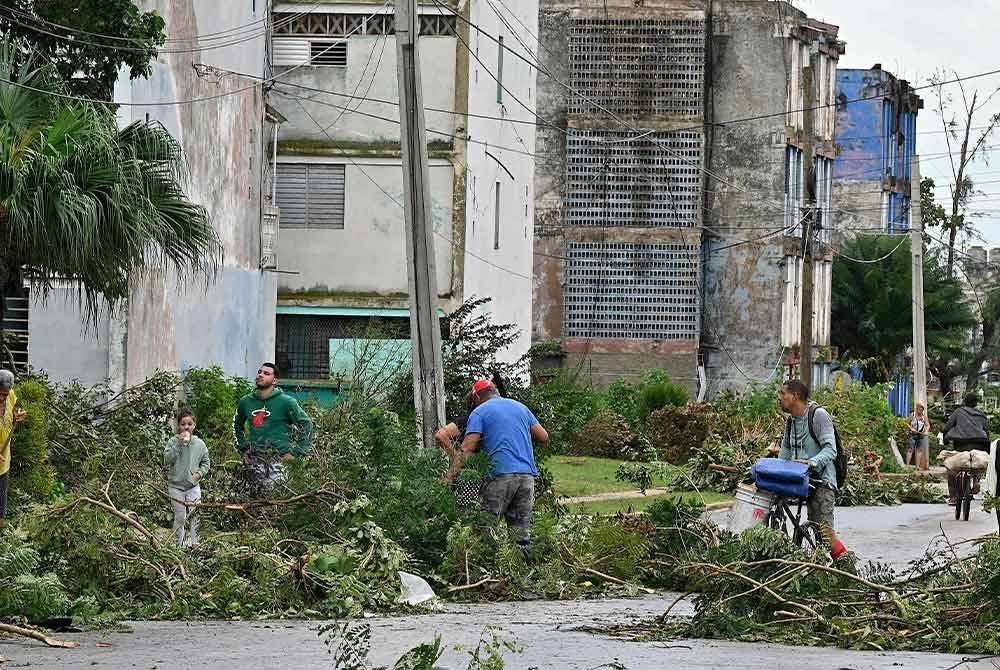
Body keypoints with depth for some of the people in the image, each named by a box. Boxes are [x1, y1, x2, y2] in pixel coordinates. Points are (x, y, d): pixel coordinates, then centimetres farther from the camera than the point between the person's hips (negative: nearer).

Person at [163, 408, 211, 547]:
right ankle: (180, 543, 12)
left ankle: (193, 541, 9)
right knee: (180, 517, 2)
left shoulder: (199, 443, 1)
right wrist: (180, 443, -23)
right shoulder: (173, 442, -6)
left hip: (193, 486, 2)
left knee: (194, 515, 0)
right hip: (176, 485, -2)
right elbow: (167, 459, -19)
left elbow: (206, 462, 11)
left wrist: (199, 473, -7)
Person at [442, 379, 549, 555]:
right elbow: (544, 436, 20)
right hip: (527, 474, 5)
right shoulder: (520, 407, 19)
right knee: (522, 533, 7)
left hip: (501, 474, -5)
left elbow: (466, 449, -6)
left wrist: (449, 476, -9)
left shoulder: (479, 412, 4)